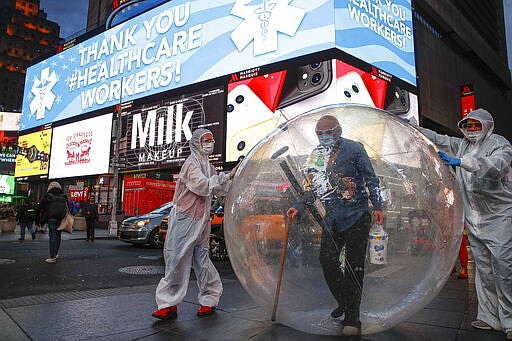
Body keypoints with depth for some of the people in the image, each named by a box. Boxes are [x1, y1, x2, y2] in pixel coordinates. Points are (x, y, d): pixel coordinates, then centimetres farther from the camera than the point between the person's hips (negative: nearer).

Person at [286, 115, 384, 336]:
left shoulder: (354, 149, -3)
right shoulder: (317, 156, 11)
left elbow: (370, 179, -3)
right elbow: (314, 188, 17)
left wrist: (377, 207, -10)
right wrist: (298, 207, 9)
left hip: (357, 217, -5)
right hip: (332, 219, 5)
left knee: (353, 266, -2)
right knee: (327, 261, 2)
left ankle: (352, 318, 7)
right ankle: (344, 303, 25)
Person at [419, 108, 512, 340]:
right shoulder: (460, 145, 14)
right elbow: (435, 138, 18)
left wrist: (461, 162, -33)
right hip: (473, 219, 6)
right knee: (483, 269, 9)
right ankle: (489, 317, 18)